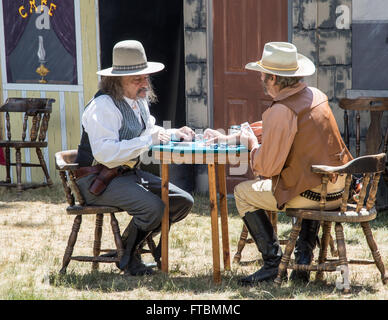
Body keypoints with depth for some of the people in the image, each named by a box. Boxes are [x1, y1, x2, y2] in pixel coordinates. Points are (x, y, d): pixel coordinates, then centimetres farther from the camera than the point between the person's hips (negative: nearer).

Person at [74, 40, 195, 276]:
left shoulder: (140, 101, 12)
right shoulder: (104, 106, -19)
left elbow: (149, 132, 30)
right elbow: (105, 153, -30)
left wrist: (175, 134, 9)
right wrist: (148, 140, -29)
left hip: (131, 174, 9)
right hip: (99, 181, -9)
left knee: (184, 202, 0)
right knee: (153, 207, -29)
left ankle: (133, 244, 13)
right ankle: (128, 258, -3)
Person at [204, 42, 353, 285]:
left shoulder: (281, 111, -19)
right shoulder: (315, 96, 9)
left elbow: (267, 167, -16)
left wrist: (252, 143, 5)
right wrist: (228, 138, 26)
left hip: (313, 194, -8)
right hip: (340, 190, 8)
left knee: (242, 193, 7)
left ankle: (273, 261, 5)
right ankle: (304, 256, 28)